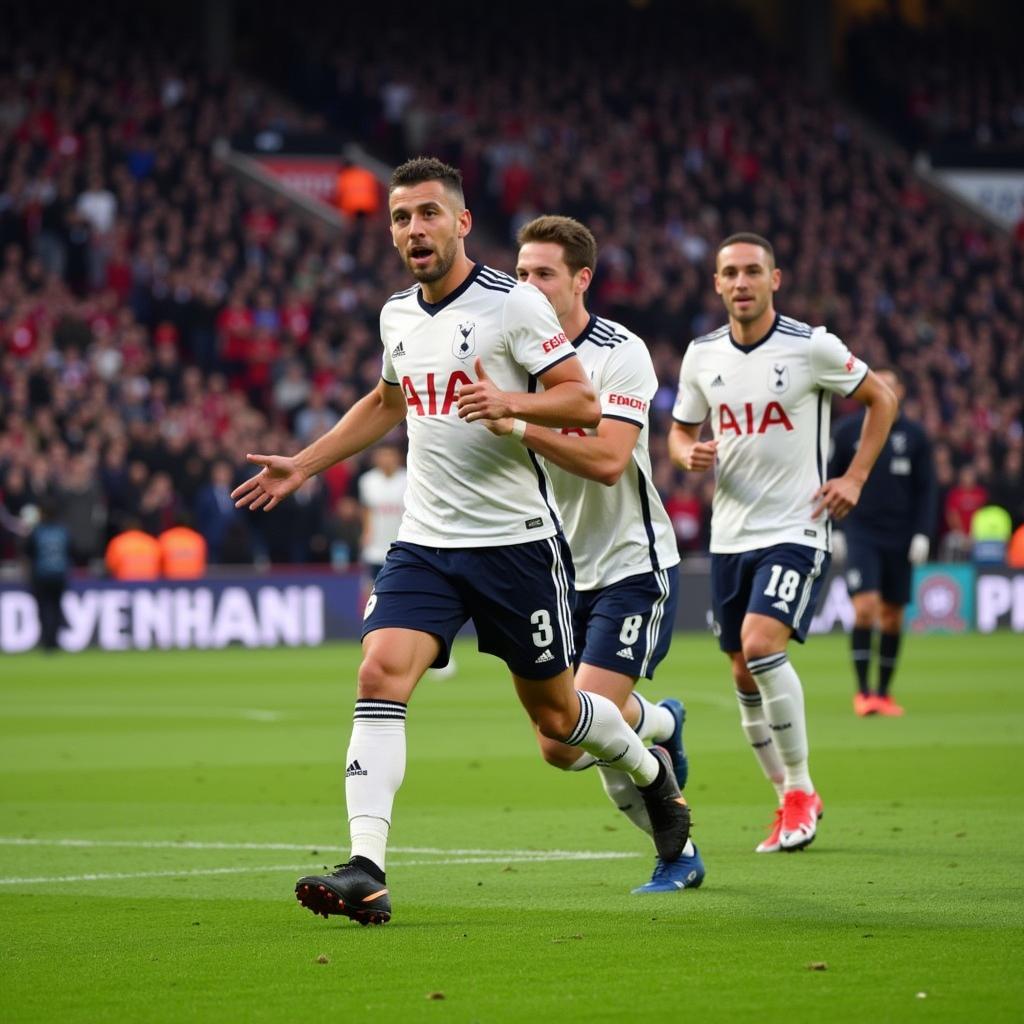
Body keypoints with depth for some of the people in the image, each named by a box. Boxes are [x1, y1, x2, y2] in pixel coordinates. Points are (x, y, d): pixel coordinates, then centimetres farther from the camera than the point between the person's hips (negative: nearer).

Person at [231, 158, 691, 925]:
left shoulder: (514, 304, -10)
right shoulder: (398, 316, 9)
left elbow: (584, 402, -12)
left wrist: (508, 401, -29)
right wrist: (302, 465, 24)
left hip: (516, 540, -4)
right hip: (426, 541, 4)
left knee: (554, 711, 8)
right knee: (381, 674, -17)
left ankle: (652, 773, 41)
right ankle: (366, 872, -23)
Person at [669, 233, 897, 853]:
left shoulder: (811, 346, -8)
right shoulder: (702, 356, 5)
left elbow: (881, 400, 3)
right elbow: (681, 431, 16)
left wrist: (855, 478, -3)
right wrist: (689, 454, -7)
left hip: (796, 528, -5)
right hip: (730, 534, 5)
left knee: (761, 643, -23)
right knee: (745, 674, 7)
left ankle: (801, 789, -8)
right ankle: (793, 803, 23)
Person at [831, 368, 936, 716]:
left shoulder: (914, 435, 5)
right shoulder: (847, 430, 1)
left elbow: (927, 489, 8)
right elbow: (828, 482, 5)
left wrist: (923, 533, -1)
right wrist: (829, 530, 0)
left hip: (900, 539, 2)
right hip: (860, 534, -2)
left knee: (892, 616, 6)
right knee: (865, 607, -16)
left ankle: (884, 692, 17)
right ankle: (863, 692, -10)